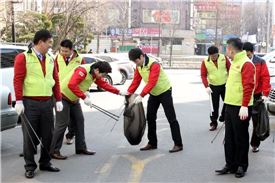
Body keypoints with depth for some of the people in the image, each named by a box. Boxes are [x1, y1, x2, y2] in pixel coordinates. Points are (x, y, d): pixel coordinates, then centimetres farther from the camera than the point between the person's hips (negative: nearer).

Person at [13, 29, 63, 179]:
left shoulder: (50, 59, 13)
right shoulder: (23, 57, -5)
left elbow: (56, 80, 14)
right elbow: (18, 80, -9)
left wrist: (58, 100, 8)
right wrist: (19, 101, -14)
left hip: (47, 103, 6)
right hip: (29, 103, -5)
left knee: (47, 135, 10)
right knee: (30, 136, 1)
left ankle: (45, 163, 24)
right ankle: (30, 167, 11)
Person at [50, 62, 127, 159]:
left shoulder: (95, 75, 3)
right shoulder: (82, 70, -27)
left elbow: (104, 84, 13)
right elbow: (71, 85, -36)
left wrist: (119, 92, 9)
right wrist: (84, 97, -34)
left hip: (73, 99, 10)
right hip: (63, 97, -10)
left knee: (79, 121, 9)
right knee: (62, 124, -9)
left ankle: (81, 148, 18)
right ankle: (54, 151, -2)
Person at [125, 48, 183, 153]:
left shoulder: (154, 65, -28)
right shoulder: (138, 67, -2)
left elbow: (152, 82, -36)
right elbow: (136, 81, -3)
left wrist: (141, 96, -42)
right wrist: (128, 93, -16)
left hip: (164, 92, -8)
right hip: (153, 93, 8)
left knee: (171, 118, -7)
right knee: (150, 118, 9)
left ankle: (178, 144, -4)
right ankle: (152, 143, 19)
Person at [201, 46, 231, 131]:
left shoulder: (224, 58, -9)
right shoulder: (205, 62, -10)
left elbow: (230, 69, 0)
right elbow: (203, 75, -8)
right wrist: (206, 86, -19)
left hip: (225, 85, 1)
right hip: (213, 86, -1)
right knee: (215, 105, 3)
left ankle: (223, 118, 27)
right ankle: (213, 123, 12)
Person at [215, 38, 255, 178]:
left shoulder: (246, 64, -14)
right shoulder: (234, 63, 16)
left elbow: (248, 86, -21)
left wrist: (244, 106, -26)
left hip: (241, 108, -9)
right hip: (230, 106, 9)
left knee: (241, 138, 2)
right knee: (229, 138, 13)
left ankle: (242, 166, 14)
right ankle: (230, 165, 22)